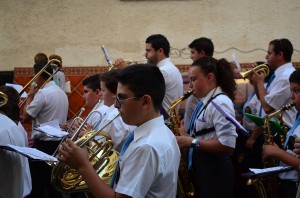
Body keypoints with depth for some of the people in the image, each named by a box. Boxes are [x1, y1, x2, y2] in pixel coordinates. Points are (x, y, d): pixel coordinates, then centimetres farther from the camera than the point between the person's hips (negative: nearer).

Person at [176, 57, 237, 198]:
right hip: (201, 168, 9)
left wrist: (192, 142, -21)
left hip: (215, 171, -9)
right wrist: (187, 137, 2)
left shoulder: (221, 103, -17)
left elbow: (227, 144, -25)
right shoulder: (205, 102, 12)